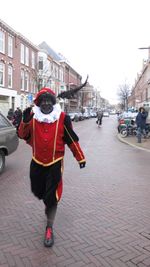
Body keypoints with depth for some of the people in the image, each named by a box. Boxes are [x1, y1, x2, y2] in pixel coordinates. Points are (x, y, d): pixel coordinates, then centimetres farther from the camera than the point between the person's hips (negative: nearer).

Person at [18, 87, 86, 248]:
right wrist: (25, 121, -26)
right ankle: (49, 204, 53)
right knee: (37, 191, 19)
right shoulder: (32, 116, -3)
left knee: (51, 196, -1)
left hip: (55, 162, -3)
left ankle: (49, 228, 18)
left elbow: (72, 139, -4)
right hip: (37, 162, 4)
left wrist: (80, 157, 2)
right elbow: (23, 135, -7)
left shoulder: (62, 118, -10)